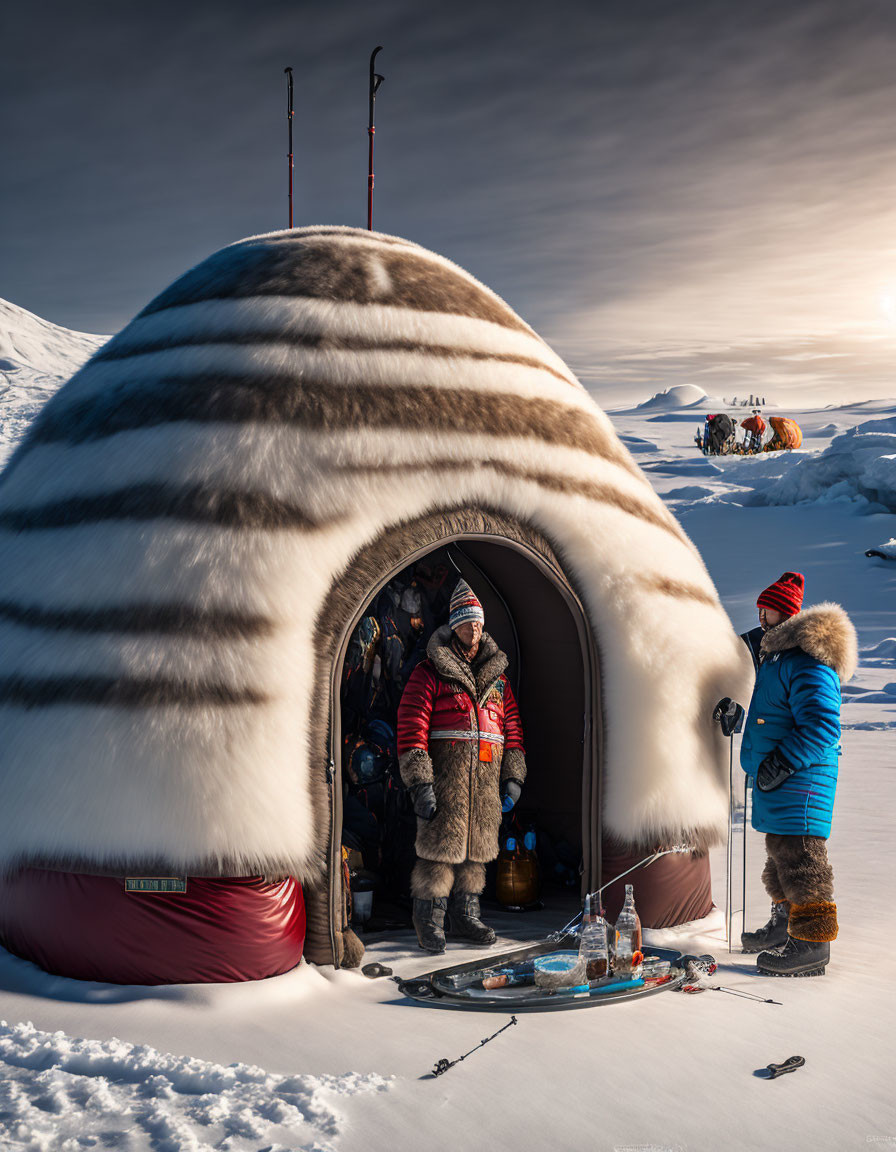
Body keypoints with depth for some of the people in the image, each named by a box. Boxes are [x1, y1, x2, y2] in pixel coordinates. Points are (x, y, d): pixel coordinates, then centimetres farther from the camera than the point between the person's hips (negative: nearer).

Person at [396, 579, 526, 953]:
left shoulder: (496, 676, 17)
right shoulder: (429, 672, 0)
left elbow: (513, 729, 20)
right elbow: (411, 727, -6)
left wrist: (513, 778, 11)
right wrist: (419, 783, -13)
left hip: (487, 776, 5)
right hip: (445, 774, -5)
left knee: (477, 846, 9)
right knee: (440, 844, -6)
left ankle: (464, 915, 21)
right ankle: (429, 922, 4)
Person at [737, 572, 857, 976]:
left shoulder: (808, 663, -19)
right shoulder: (775, 652, 16)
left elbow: (822, 726, -26)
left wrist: (780, 763, -25)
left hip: (799, 777, -11)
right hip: (774, 776, 11)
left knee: (797, 853, -9)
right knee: (780, 849, 20)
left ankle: (812, 944, -3)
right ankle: (785, 924, 34)